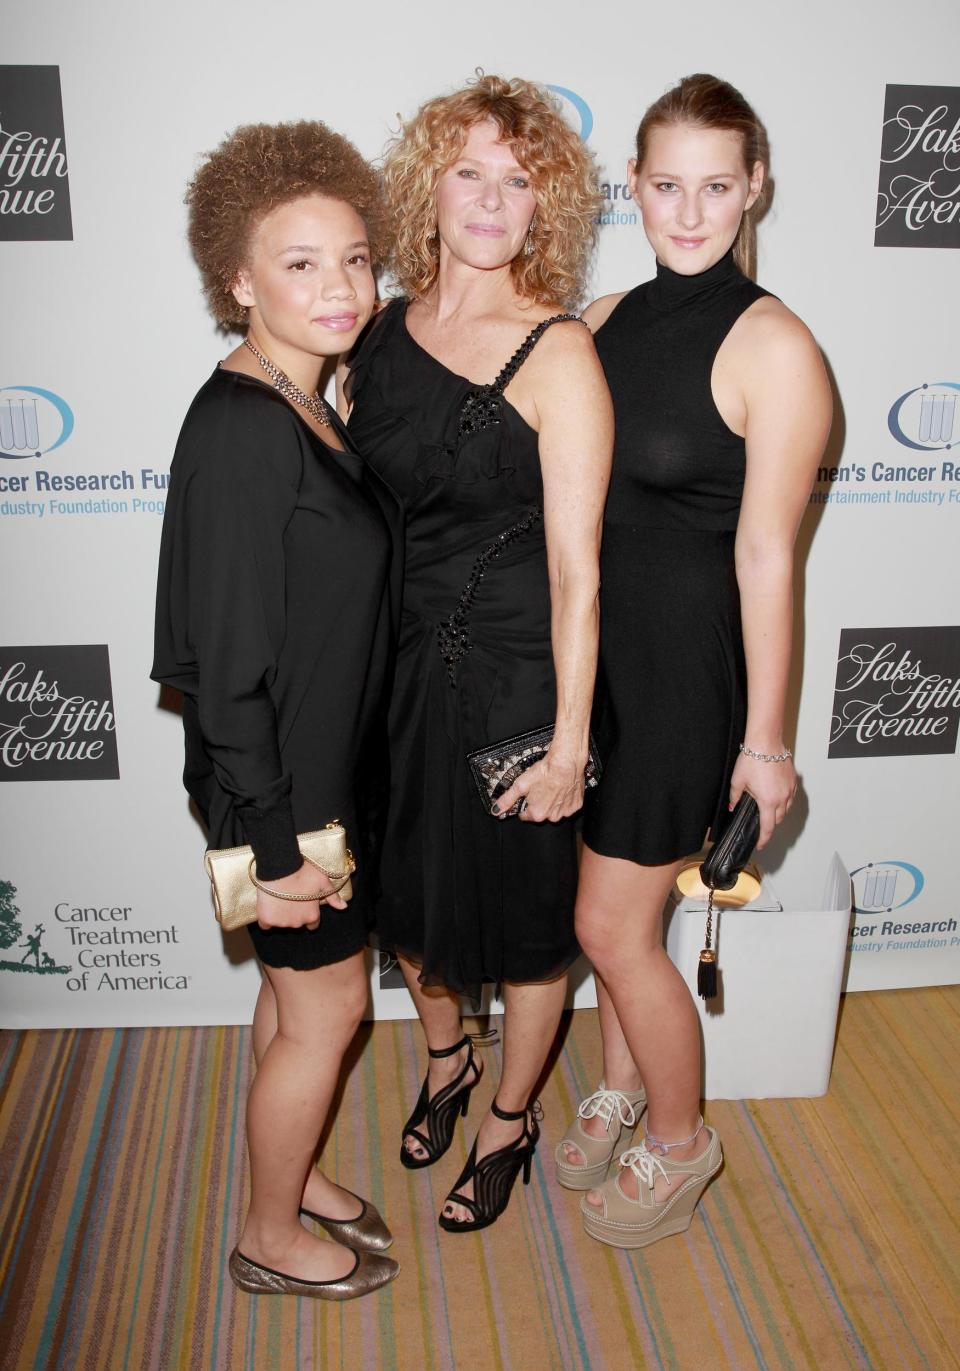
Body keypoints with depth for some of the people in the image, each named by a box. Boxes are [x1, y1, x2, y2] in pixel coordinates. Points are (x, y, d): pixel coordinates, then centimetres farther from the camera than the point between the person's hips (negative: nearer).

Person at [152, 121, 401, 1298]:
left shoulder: (301, 407, 6)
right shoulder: (240, 431, -24)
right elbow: (225, 661, -24)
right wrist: (272, 844, -18)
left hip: (319, 768, 9)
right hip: (277, 785, -9)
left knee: (300, 987, 23)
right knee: (326, 1006, 9)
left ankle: (292, 1171, 46)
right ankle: (271, 1236, 33)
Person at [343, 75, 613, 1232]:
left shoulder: (558, 355, -15)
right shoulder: (381, 332, 2)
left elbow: (576, 568, -17)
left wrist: (568, 740, -17)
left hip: (510, 672, -5)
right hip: (390, 666, 6)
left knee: (522, 915, 13)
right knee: (407, 889, 22)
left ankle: (510, 1118, 40)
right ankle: (445, 1060, 52)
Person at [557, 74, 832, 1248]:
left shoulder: (773, 348, -14)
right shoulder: (604, 322, 5)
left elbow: (765, 554, -14)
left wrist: (763, 737, -11)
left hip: (684, 663, -6)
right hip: (589, 646, 6)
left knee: (612, 927, 3)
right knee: (612, 902, 19)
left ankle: (679, 1141, 30)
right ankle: (620, 1089, 44)